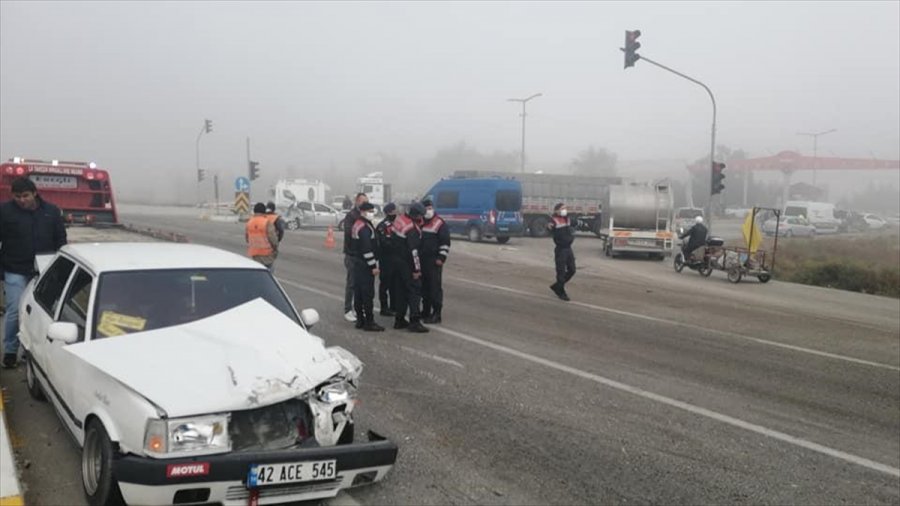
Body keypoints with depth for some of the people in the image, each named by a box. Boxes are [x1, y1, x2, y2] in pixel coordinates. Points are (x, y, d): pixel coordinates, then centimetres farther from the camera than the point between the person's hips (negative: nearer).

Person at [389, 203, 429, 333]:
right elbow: (413, 250, -23)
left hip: (397, 259, 9)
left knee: (402, 289, 17)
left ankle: (399, 320, 23)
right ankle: (414, 321, -7)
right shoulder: (412, 228, -24)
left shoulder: (399, 218, 2)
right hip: (407, 263, -9)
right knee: (415, 289, -4)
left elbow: (392, 235, 18)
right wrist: (416, 269, -18)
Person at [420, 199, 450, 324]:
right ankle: (425, 311, 24)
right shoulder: (420, 223, 14)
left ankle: (436, 314, -5)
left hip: (434, 261, -7)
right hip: (421, 260, 7)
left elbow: (445, 242, -10)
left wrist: (441, 258, -15)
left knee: (435, 287, -7)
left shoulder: (440, 223, -6)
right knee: (424, 286, 13)